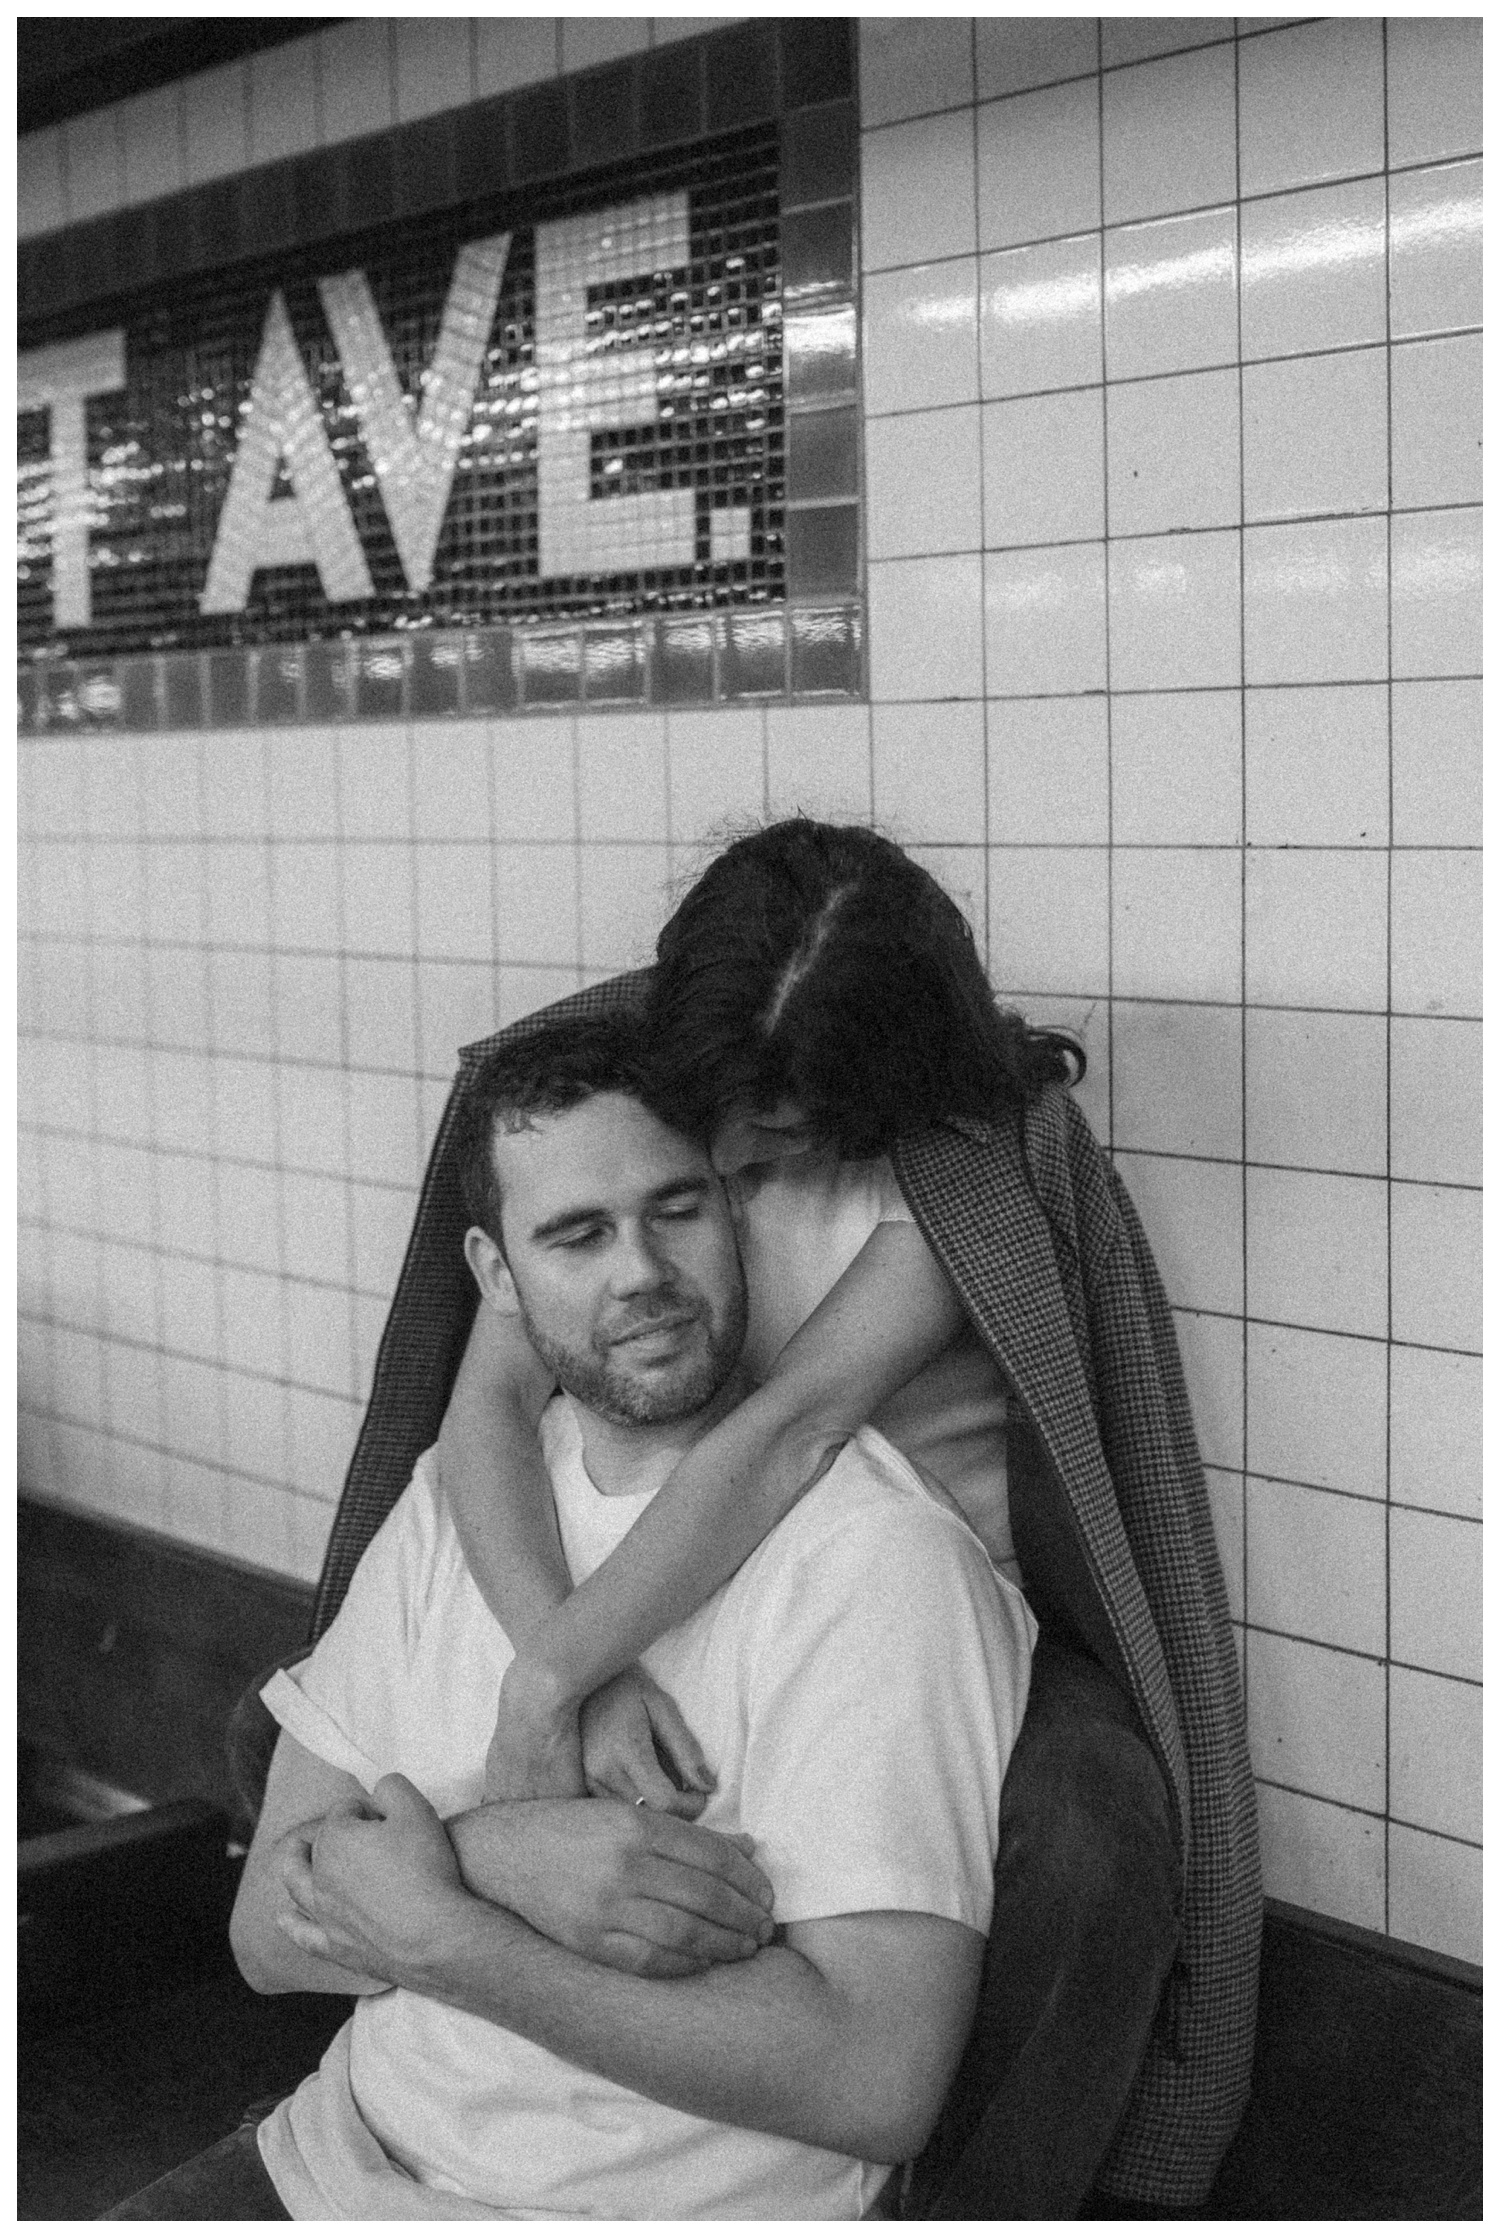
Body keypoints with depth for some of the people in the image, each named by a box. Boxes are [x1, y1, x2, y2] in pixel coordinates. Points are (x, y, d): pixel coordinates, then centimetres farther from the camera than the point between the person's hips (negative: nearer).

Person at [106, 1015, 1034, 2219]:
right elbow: (271, 1928, 2)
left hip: (662, 2207, -5)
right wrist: (499, 1856, -19)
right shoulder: (458, 1493, 6)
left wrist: (439, 1932, -18)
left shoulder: (882, 1556, -15)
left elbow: (880, 2081, -22)